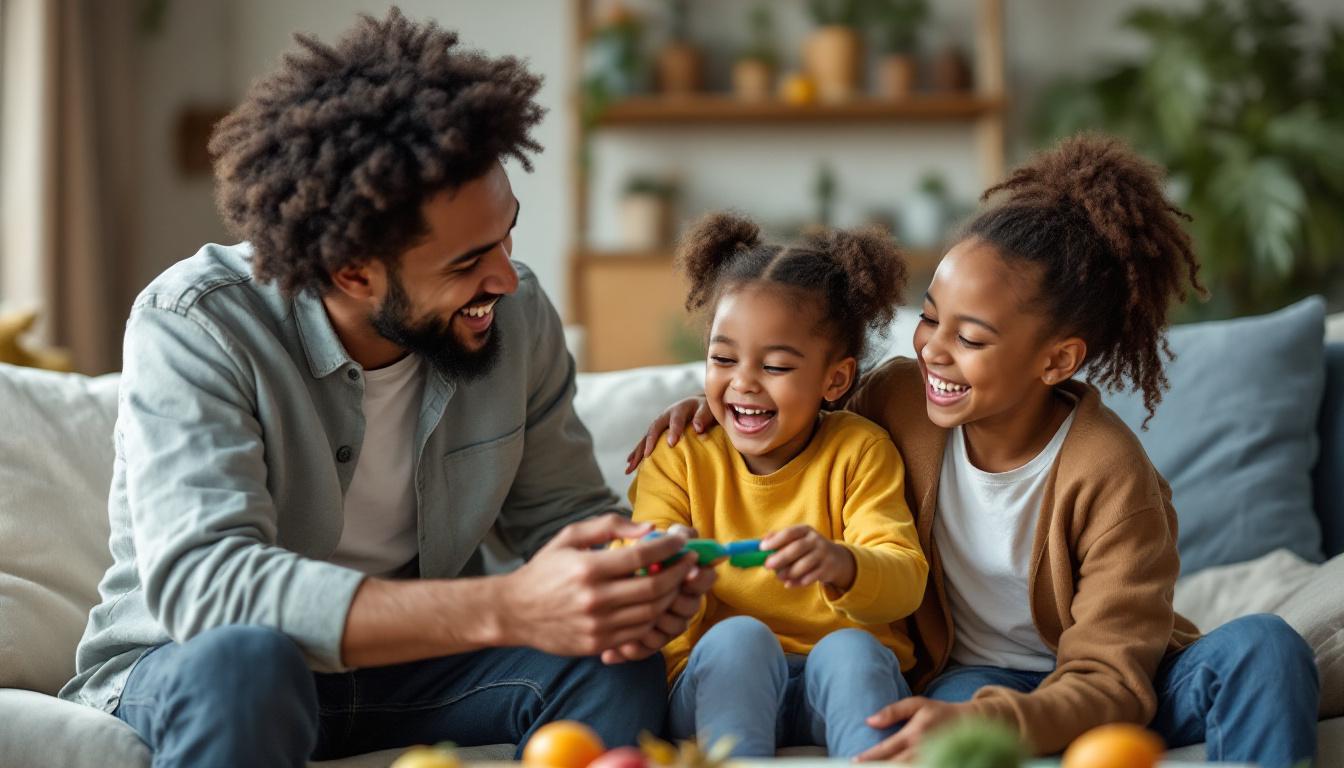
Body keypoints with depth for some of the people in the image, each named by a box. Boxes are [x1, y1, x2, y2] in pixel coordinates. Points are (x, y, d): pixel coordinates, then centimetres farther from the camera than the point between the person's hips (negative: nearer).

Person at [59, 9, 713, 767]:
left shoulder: (517, 311, -9)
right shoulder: (191, 327, -25)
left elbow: (562, 508, 3)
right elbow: (199, 581, -38)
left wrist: (637, 571, -24)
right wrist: (506, 609, -47)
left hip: (411, 654, 4)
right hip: (181, 667, -4)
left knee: (618, 666, -21)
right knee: (243, 658, -37)